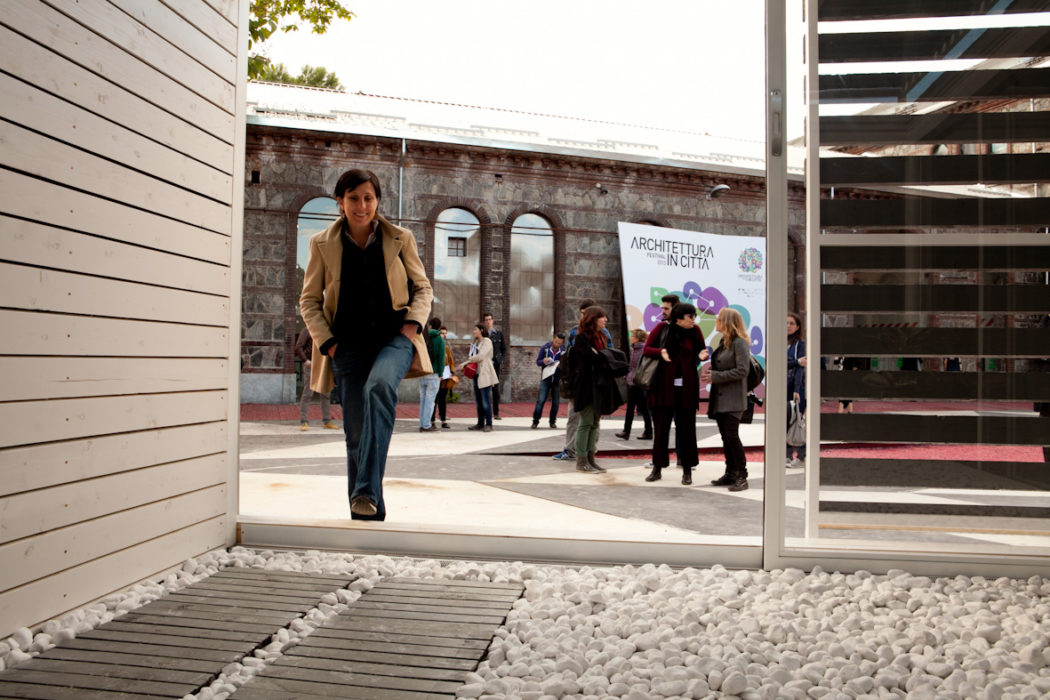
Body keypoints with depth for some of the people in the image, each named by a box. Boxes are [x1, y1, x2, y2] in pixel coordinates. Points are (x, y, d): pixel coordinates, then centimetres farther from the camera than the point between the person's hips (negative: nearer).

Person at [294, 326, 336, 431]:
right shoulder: (307, 330, -5)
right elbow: (298, 348, -12)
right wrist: (307, 362, -15)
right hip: (311, 366, -7)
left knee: (325, 393, 8)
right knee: (308, 394, -6)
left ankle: (326, 421, 14)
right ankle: (303, 422, 0)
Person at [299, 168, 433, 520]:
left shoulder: (400, 239, 6)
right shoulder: (323, 244, 6)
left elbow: (423, 287, 14)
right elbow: (309, 300, 11)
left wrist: (413, 322, -4)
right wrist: (327, 342, -3)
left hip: (394, 336, -1)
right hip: (349, 344, 2)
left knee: (380, 385, -33)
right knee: (356, 429, -2)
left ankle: (367, 491, -36)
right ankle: (369, 509, 15)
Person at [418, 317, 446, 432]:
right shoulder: (439, 340, -6)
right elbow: (441, 358, -9)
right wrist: (440, 374, -2)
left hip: (421, 374, 5)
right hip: (433, 374, -5)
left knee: (423, 400, 11)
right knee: (430, 400, -1)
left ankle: (422, 424, 12)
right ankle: (426, 425, -1)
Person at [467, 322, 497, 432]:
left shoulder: (487, 341, -6)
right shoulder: (475, 342, 18)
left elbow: (481, 356, -16)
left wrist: (469, 360, -4)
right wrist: (469, 362, -2)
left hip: (485, 374, -8)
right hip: (477, 374, 8)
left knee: (486, 401, -8)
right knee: (478, 401, 10)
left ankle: (488, 425, -4)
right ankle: (480, 424, 16)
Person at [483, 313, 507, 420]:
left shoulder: (499, 333, 9)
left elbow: (504, 349, 14)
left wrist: (501, 360, 1)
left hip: (496, 364, 1)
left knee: (496, 388, 0)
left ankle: (496, 413, 5)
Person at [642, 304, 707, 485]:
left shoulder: (695, 330, 1)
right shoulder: (662, 327, -1)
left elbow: (701, 351, 11)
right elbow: (646, 349, 2)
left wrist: (702, 355, -13)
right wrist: (660, 352, -18)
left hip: (686, 387, 0)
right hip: (663, 386, 0)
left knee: (686, 428, 3)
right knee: (660, 427, 6)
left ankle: (687, 470, 13)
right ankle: (657, 468, 17)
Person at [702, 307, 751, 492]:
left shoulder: (740, 343, -11)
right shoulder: (723, 342, 17)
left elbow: (742, 370, -18)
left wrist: (716, 376, -16)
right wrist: (709, 372, 5)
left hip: (733, 399, -9)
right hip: (720, 398, 9)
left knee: (732, 436, -12)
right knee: (725, 437, 11)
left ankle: (742, 476, -6)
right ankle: (730, 474, 18)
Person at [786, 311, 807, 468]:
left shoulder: (800, 344, -2)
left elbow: (800, 368, -10)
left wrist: (797, 390, -18)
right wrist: (797, 362, -19)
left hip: (797, 387, -4)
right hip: (782, 387, 4)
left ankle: (801, 457, 3)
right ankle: (788, 455, 12)